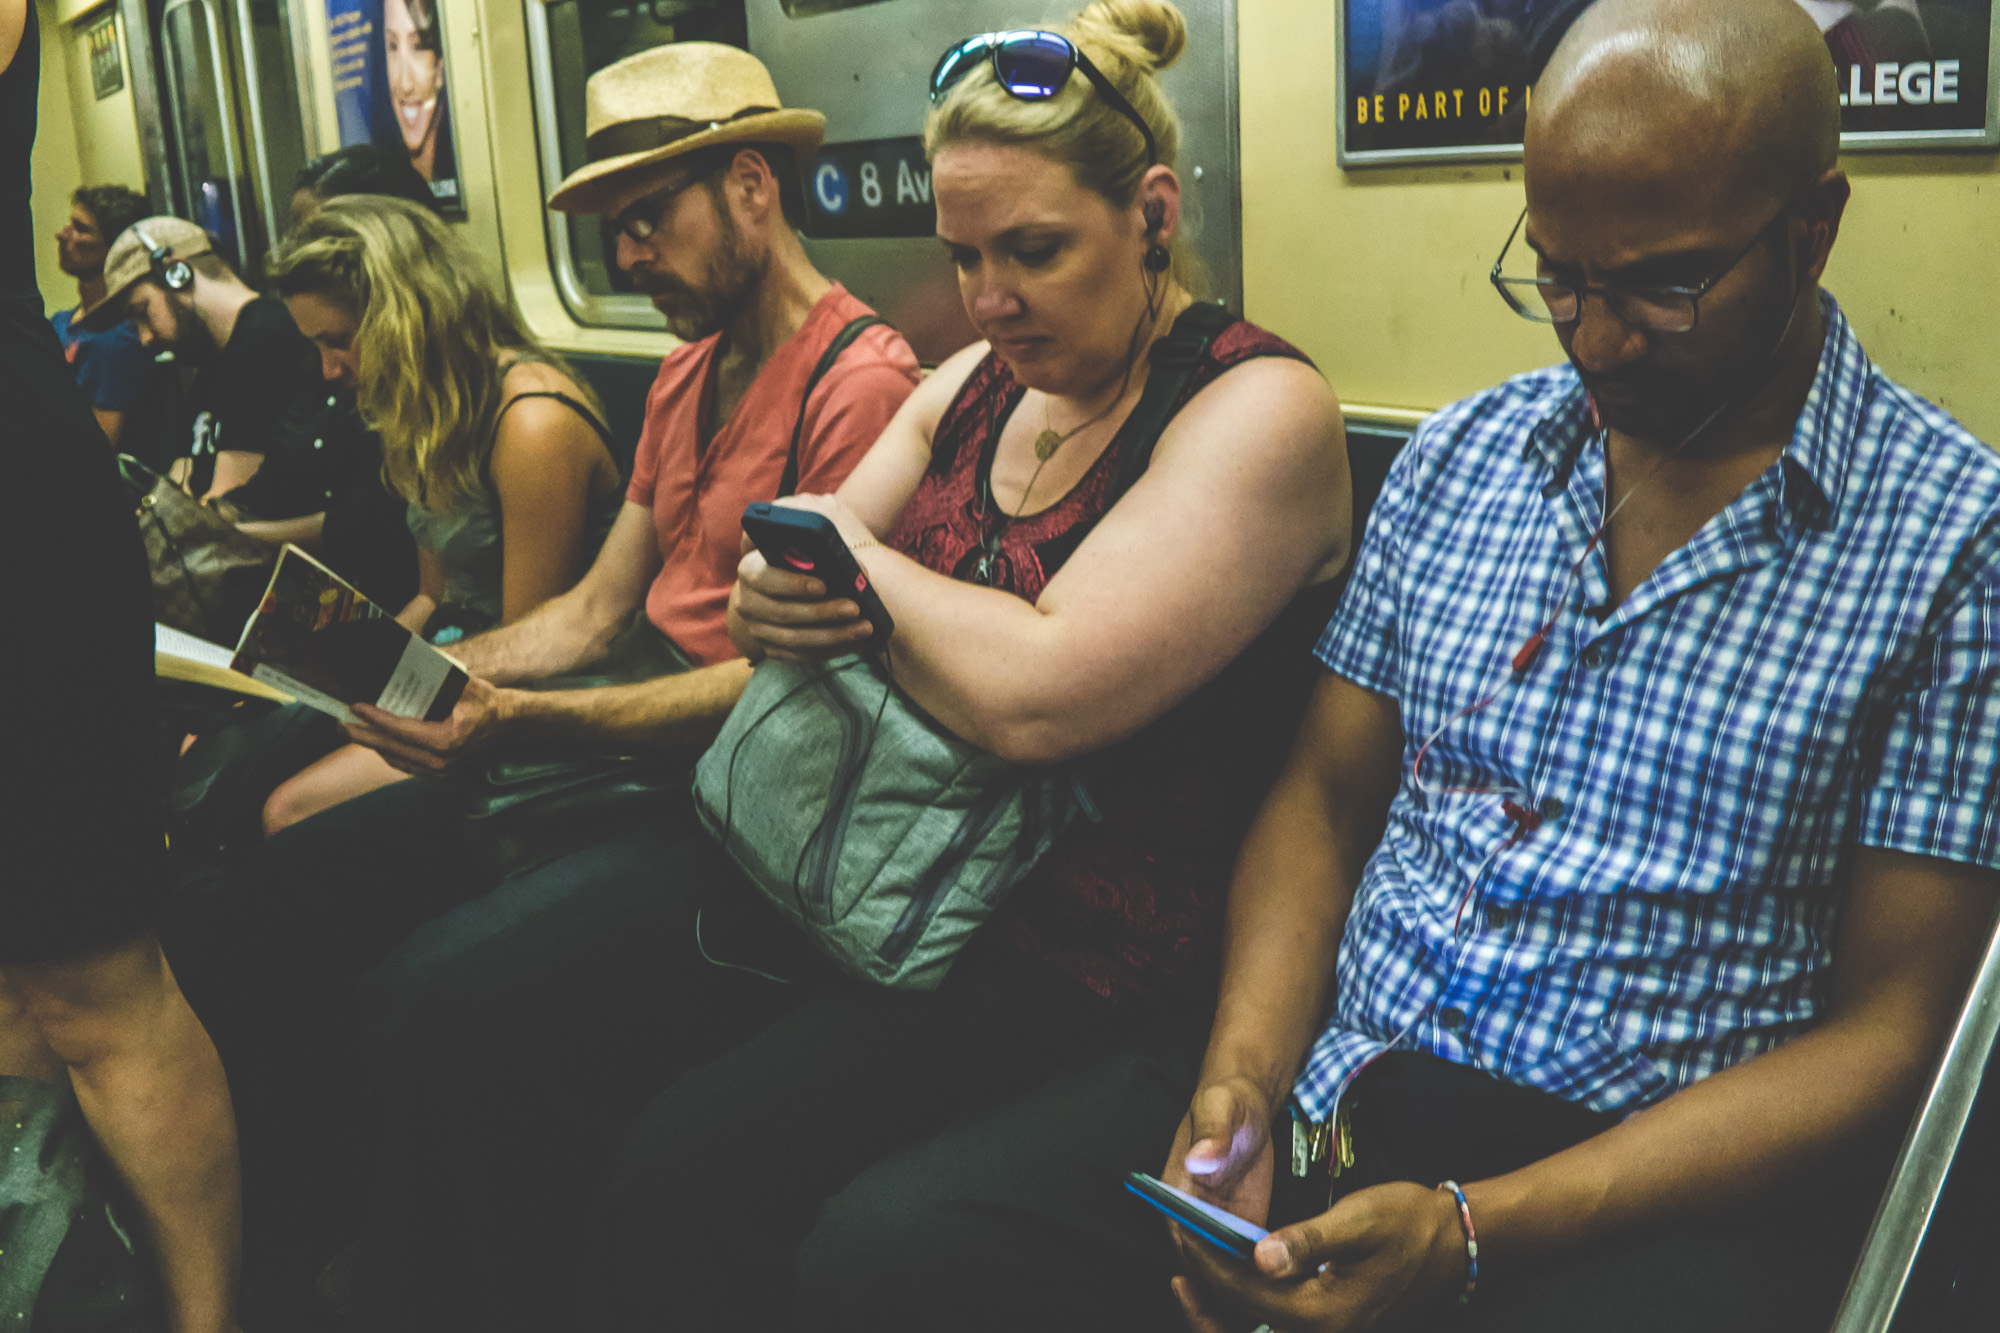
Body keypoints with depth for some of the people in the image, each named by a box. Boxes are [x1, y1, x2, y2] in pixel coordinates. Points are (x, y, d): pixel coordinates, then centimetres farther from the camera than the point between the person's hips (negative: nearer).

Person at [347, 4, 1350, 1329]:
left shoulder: (1259, 410, -14)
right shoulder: (973, 382, 11)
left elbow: (1037, 697, -26)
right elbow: (803, 566, 14)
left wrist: (857, 552, -9)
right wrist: (771, 597, -12)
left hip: (1051, 944, -7)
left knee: (687, 1174, -26)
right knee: (443, 1002, -3)